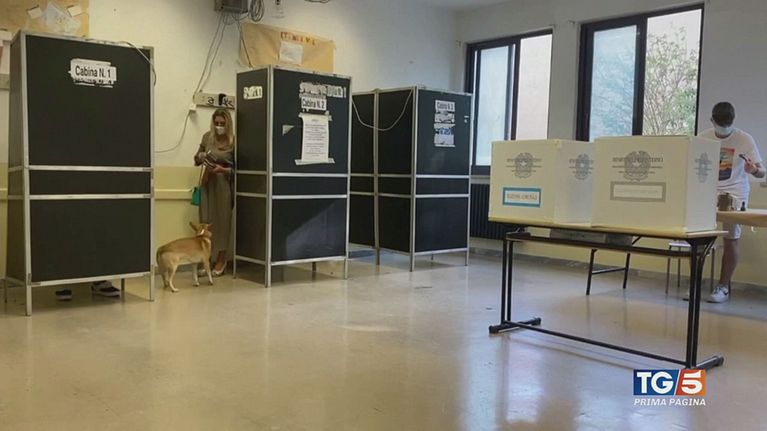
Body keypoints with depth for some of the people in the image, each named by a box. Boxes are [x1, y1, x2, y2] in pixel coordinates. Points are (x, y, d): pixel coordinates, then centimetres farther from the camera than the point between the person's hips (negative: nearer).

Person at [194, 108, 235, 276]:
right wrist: (201, 156, -9)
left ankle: (221, 260, 14)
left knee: (222, 220, 2)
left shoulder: (233, 141, -9)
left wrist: (223, 170, -21)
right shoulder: (207, 137, 3)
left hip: (224, 184, -3)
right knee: (205, 220, 4)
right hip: (207, 183, 4)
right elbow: (196, 160, 13)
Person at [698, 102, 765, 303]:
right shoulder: (703, 138, 4)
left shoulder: (745, 139, -2)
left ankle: (723, 287, 6)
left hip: (735, 195, -2)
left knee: (730, 238, -7)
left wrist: (754, 169, -27)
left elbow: (761, 172, -3)